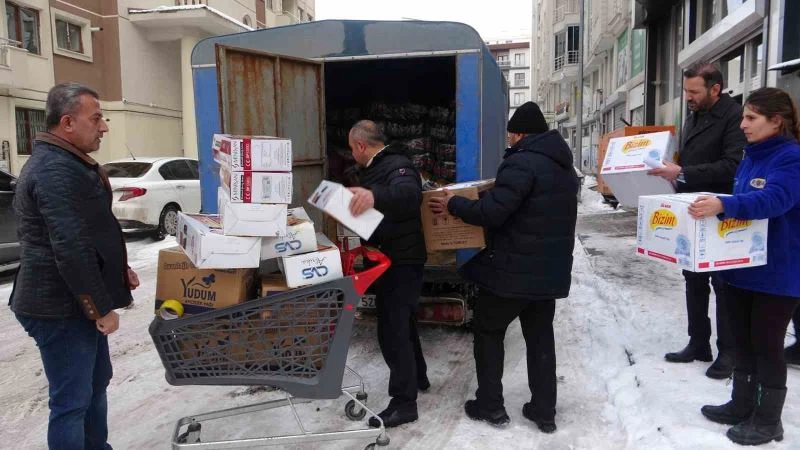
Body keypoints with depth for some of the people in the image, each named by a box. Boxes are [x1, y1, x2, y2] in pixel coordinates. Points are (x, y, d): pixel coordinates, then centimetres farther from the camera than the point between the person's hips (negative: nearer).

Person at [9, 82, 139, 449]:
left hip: (76, 302, 11)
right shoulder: (57, 170, -22)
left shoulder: (66, 162, 13)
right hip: (61, 308, -11)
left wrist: (117, 269, 15)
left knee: (96, 383, 21)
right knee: (71, 401, 0)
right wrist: (101, 308, -20)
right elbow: (71, 248, -26)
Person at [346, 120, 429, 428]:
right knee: (401, 322, 22)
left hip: (403, 261, -11)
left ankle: (404, 402, 3)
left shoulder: (398, 166, -19)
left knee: (392, 329, -7)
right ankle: (418, 377, 39)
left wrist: (375, 195, -58)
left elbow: (410, 194, -42)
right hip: (390, 259, 11)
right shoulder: (375, 169, 14)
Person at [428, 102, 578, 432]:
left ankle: (490, 406, 16)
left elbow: (492, 212, -24)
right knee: (541, 337, 16)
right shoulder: (565, 167, 12)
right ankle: (544, 411, 22)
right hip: (551, 269, 8)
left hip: (514, 269, -8)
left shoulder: (521, 163, -19)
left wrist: (453, 204, -10)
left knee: (488, 331, 10)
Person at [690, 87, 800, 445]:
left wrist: (723, 205, -47)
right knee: (743, 340, 16)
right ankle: (742, 405, 31)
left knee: (766, 344, 3)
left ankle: (768, 420, 19)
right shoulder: (751, 157, 10)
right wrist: (713, 204, 8)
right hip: (742, 266, 8)